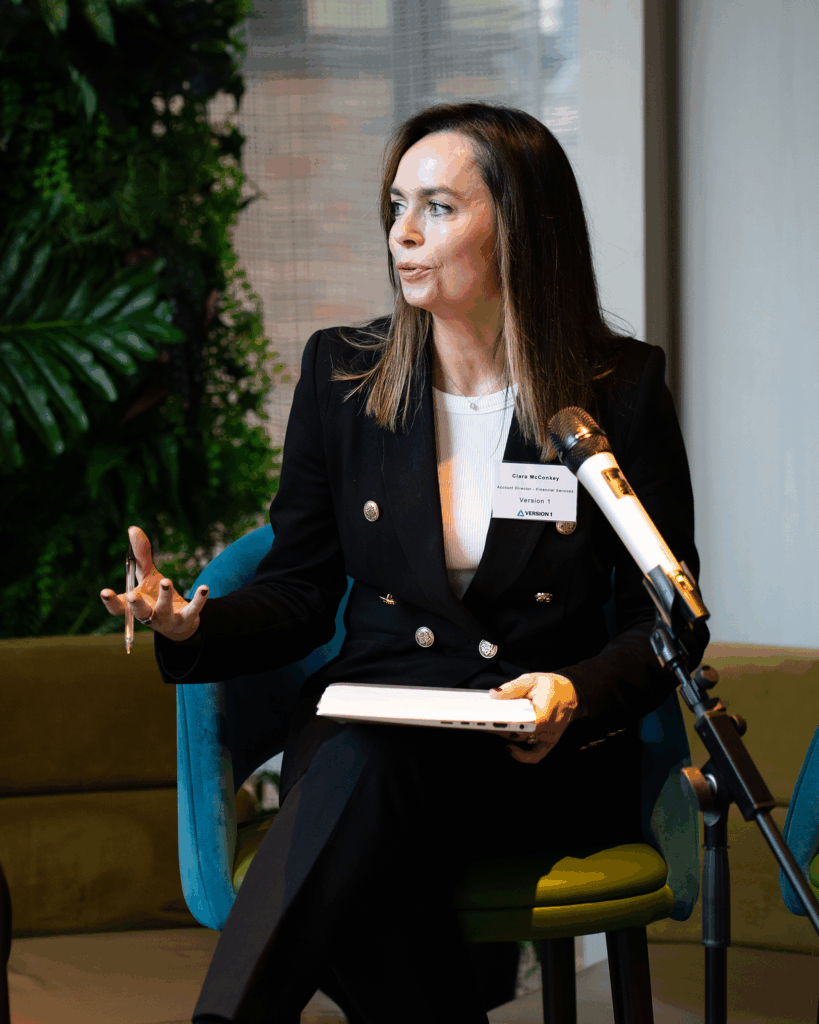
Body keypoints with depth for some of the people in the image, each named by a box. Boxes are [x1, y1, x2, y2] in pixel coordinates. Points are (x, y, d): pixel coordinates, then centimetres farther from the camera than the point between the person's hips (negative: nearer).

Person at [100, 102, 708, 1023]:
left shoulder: (620, 388, 1)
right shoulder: (340, 371, 8)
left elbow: (666, 621, 4)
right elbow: (299, 593, 10)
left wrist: (577, 695, -18)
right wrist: (195, 625, -12)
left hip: (549, 763, -2)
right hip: (362, 732, 2)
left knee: (371, 767, -37)